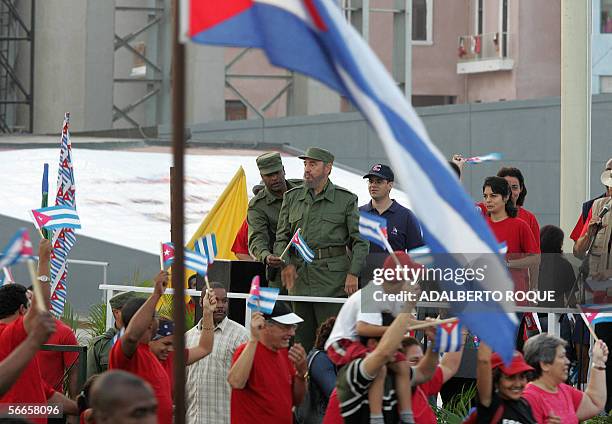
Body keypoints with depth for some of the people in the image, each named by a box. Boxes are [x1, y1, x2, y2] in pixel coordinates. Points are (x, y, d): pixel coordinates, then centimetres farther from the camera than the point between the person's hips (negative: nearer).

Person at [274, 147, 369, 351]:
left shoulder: (346, 199, 4)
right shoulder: (292, 197, 14)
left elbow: (360, 240, 2)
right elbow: (281, 237, 15)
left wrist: (353, 273, -10)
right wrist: (286, 263, -3)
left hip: (332, 279, -4)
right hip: (299, 278, 4)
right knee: (302, 339, 6)